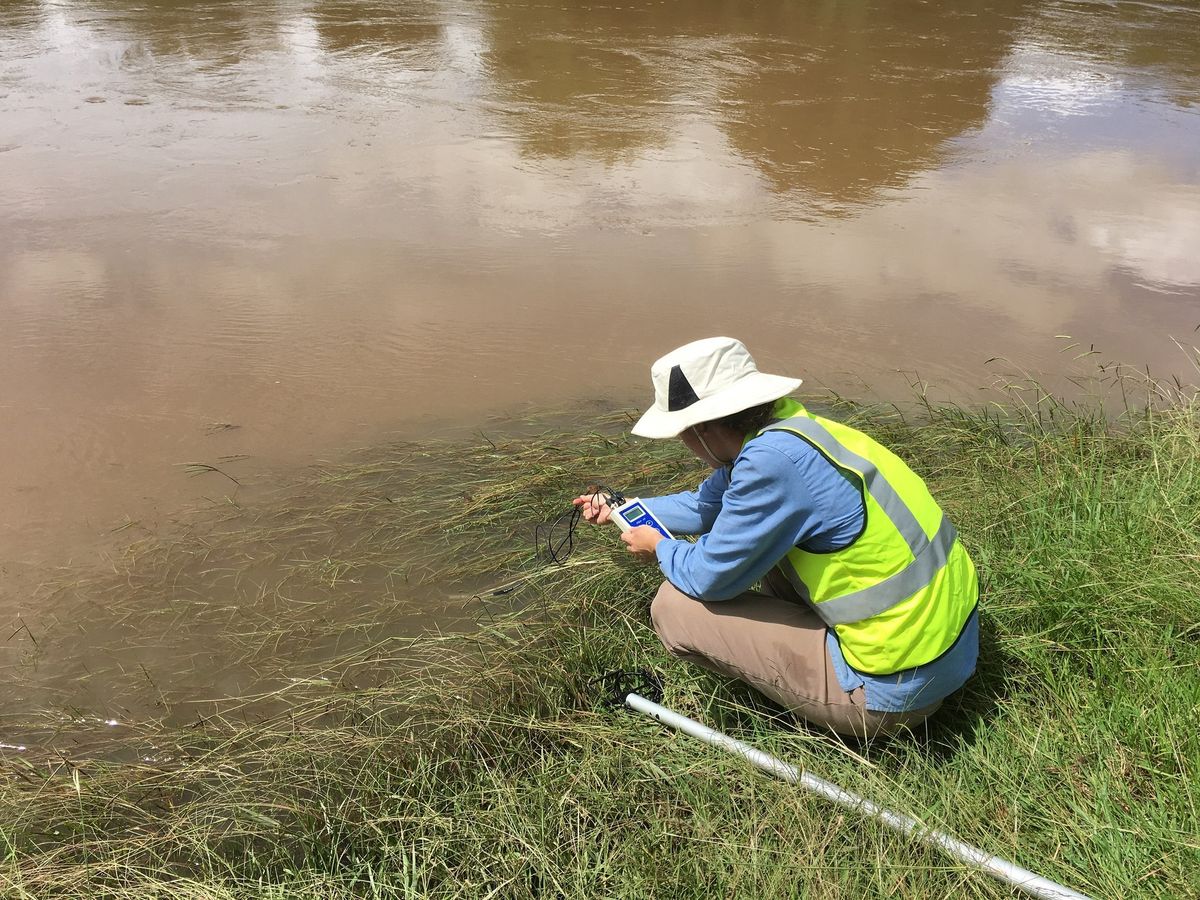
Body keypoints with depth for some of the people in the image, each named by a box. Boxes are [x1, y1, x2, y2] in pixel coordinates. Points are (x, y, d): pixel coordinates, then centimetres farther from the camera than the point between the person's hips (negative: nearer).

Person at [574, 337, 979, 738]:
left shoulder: (773, 460, -24)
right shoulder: (784, 428, 3)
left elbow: (709, 577, -14)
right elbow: (706, 505, 20)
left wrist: (660, 548, 6)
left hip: (896, 688, -9)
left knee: (673, 607, -7)